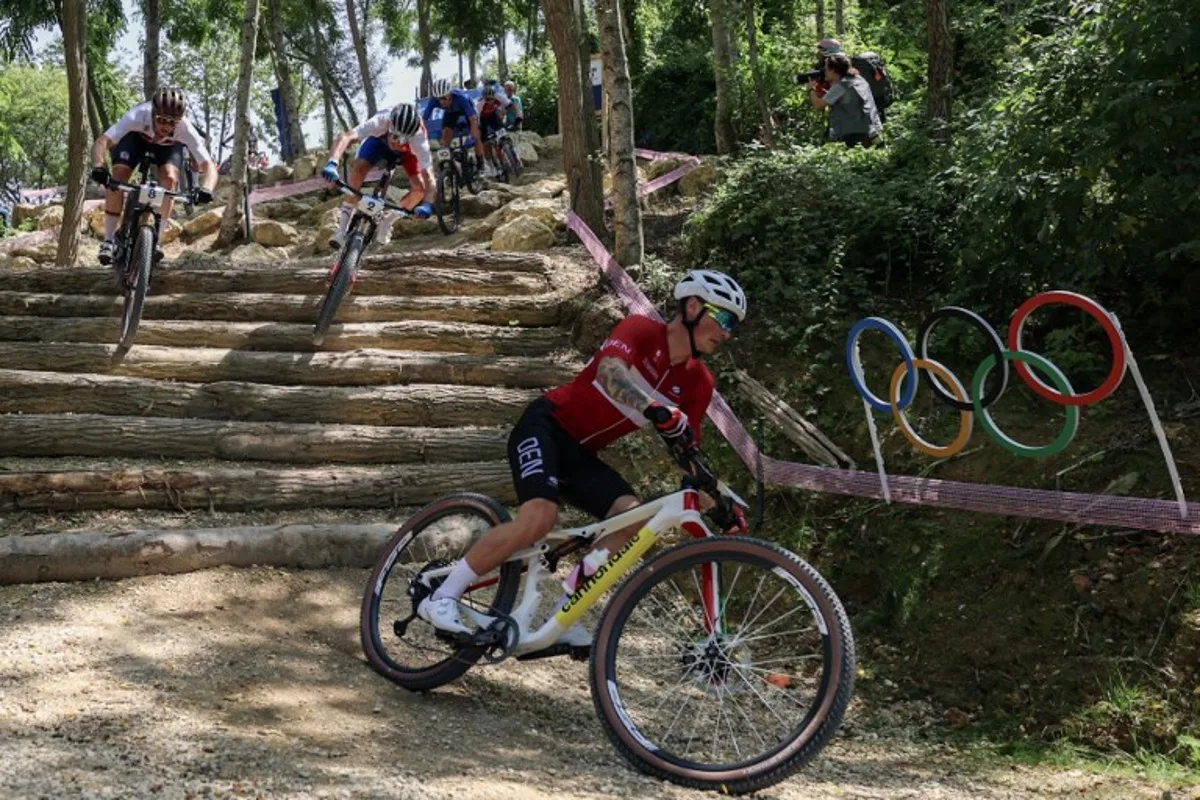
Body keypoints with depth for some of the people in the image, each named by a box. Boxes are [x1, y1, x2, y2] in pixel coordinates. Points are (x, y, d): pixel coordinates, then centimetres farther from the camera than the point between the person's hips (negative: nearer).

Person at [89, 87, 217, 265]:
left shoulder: (185, 129, -39)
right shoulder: (138, 116, -42)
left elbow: (209, 166, -40)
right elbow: (102, 142, -47)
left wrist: (205, 189, -60)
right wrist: (98, 167, -67)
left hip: (169, 145, 1)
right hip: (136, 137, 0)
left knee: (170, 179, -26)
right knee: (118, 176, -21)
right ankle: (109, 240, -9)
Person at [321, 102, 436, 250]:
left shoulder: (418, 138, -42)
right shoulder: (380, 122, -43)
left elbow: (428, 172, -47)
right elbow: (345, 136, -54)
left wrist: (427, 204, -64)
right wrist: (332, 164, -71)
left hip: (407, 151, 1)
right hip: (380, 140, -1)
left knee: (419, 188, -20)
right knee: (358, 169, -28)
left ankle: (387, 220, 8)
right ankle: (343, 226, -18)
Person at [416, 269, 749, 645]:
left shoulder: (698, 383, 3)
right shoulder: (641, 330, -15)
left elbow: (687, 450, 3)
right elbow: (610, 369, -36)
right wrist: (658, 410, -52)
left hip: (581, 453, 7)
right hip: (546, 427, -7)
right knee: (539, 517, -29)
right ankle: (441, 597, -17)